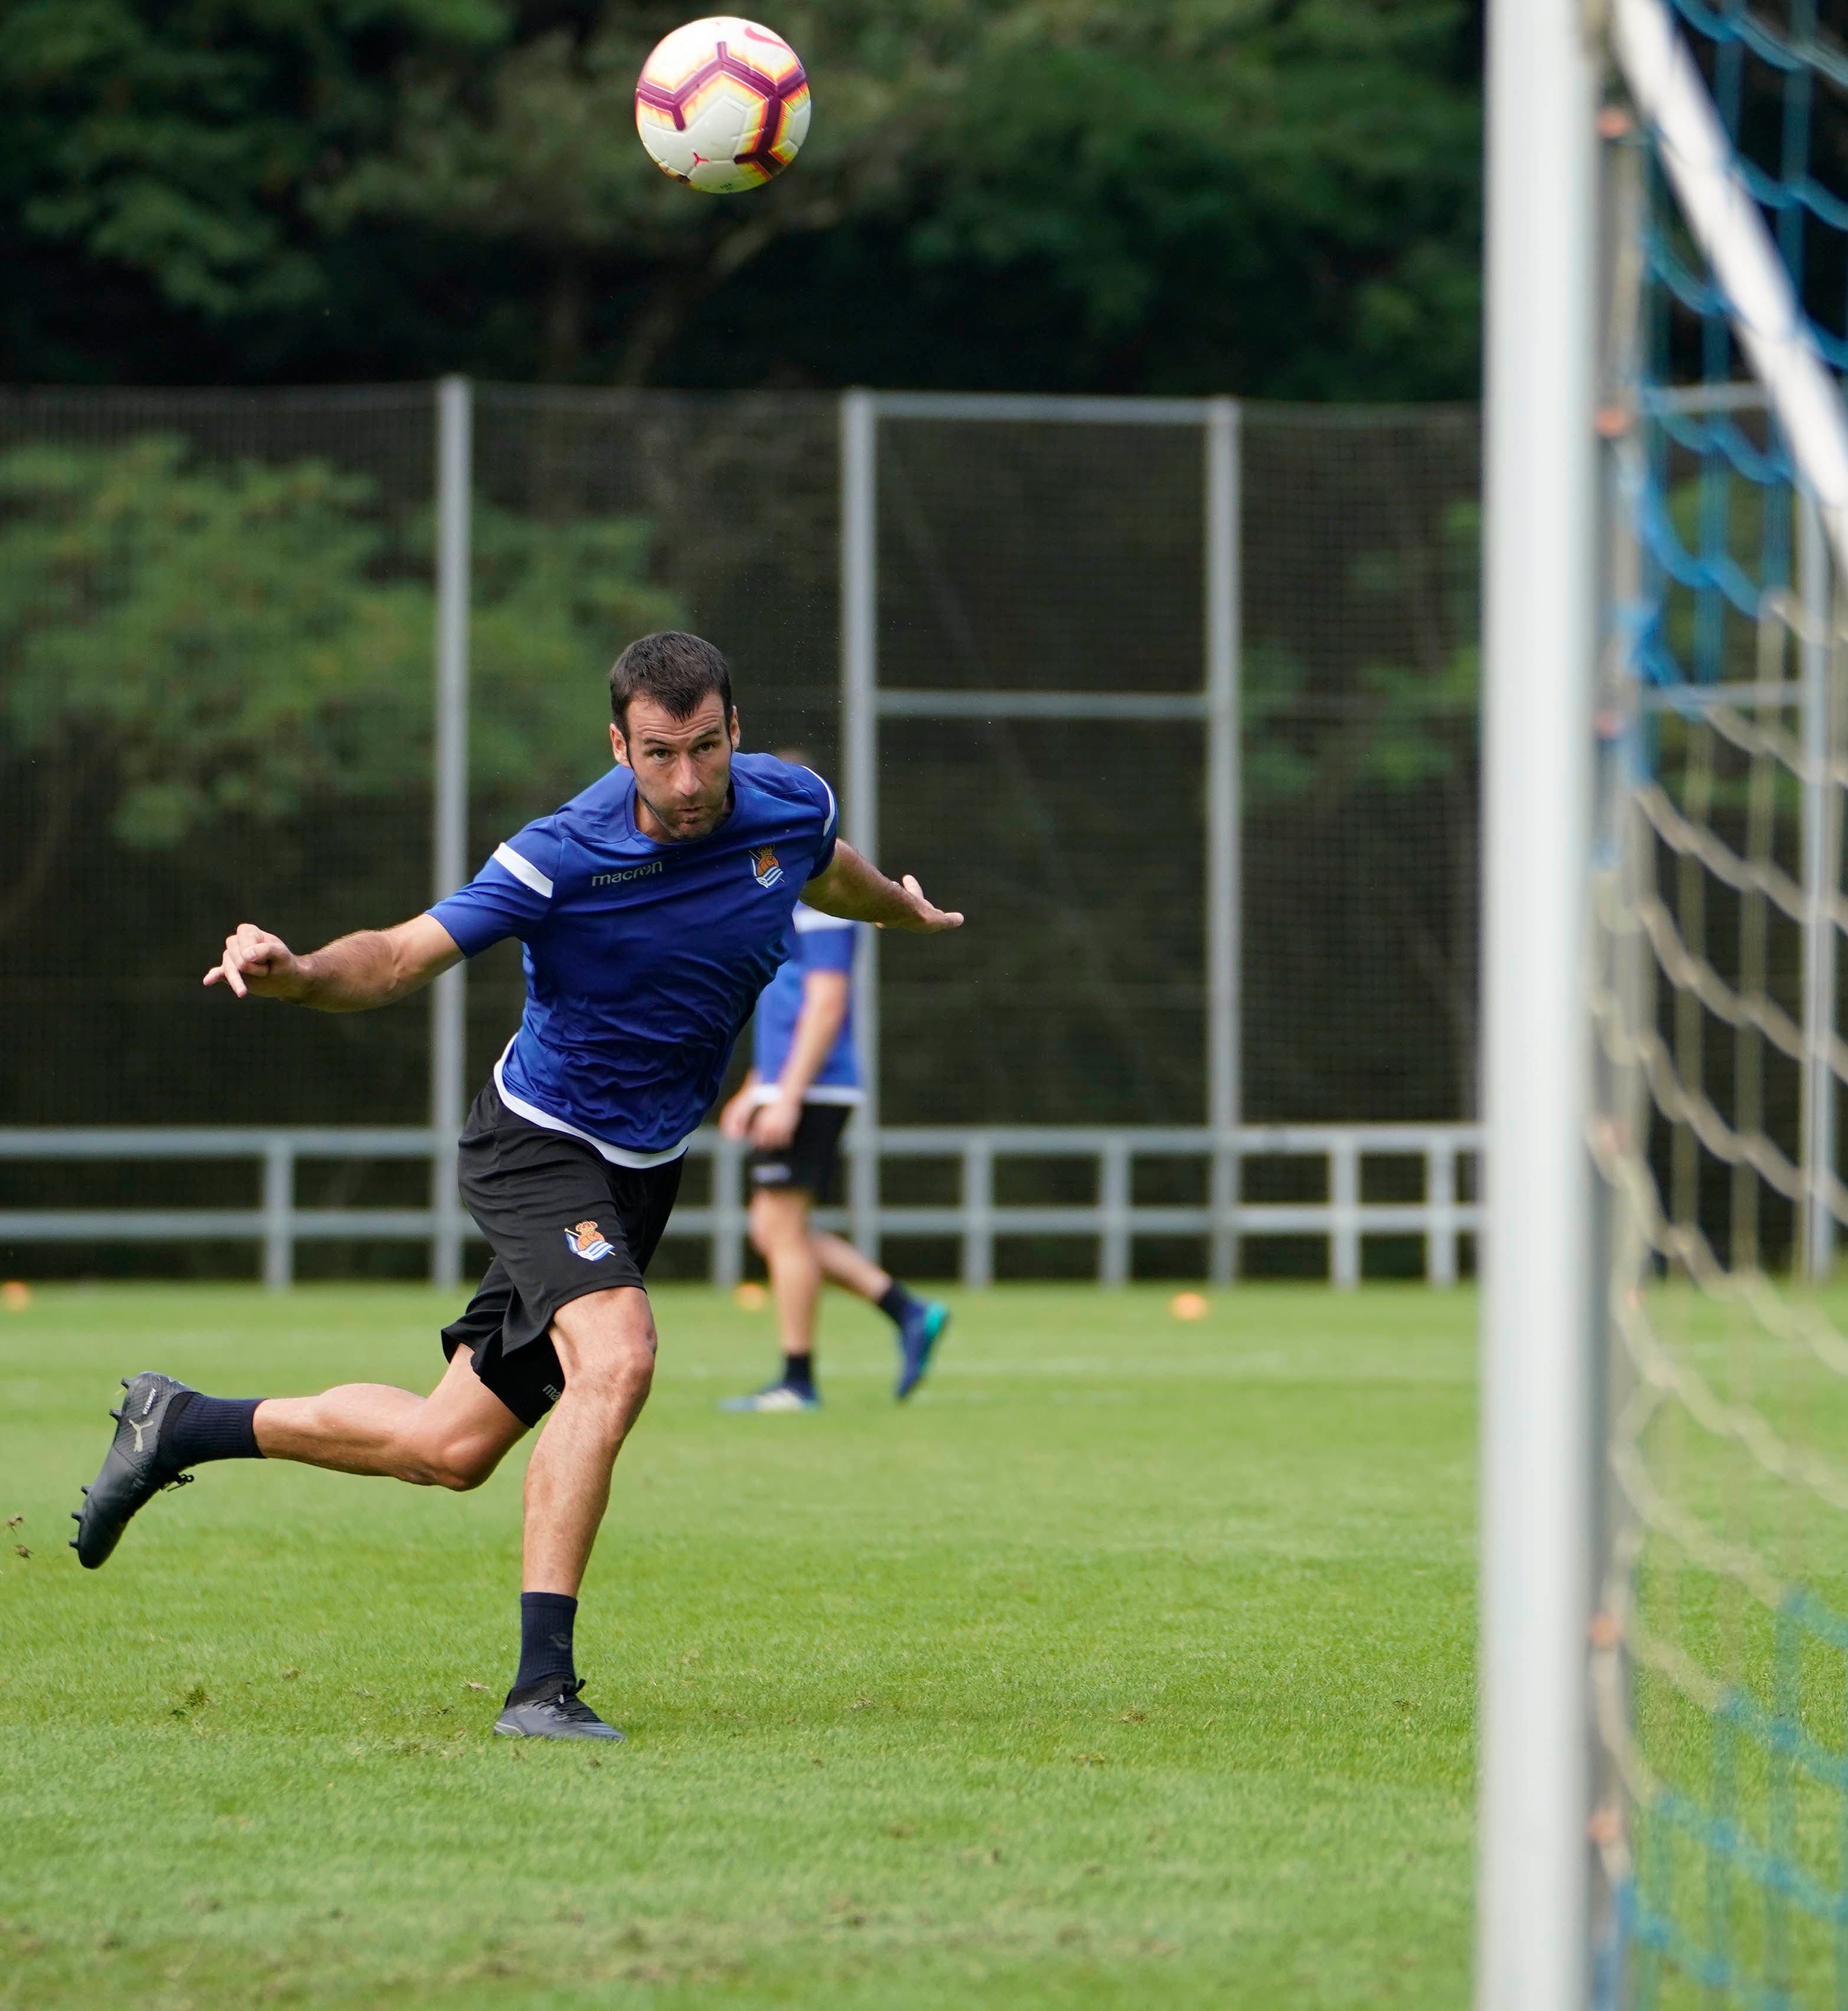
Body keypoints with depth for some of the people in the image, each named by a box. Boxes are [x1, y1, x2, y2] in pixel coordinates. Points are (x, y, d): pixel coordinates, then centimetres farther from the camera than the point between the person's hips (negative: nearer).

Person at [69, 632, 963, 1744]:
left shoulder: (793, 805, -8)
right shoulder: (564, 858, -24)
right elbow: (403, 954, -24)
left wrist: (903, 907, 38)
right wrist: (294, 974, -44)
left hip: (643, 1170, 6)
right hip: (543, 1144, -6)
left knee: (450, 1449, 7)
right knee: (615, 1357, -32)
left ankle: (182, 1425, 28)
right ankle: (542, 1682, -26)